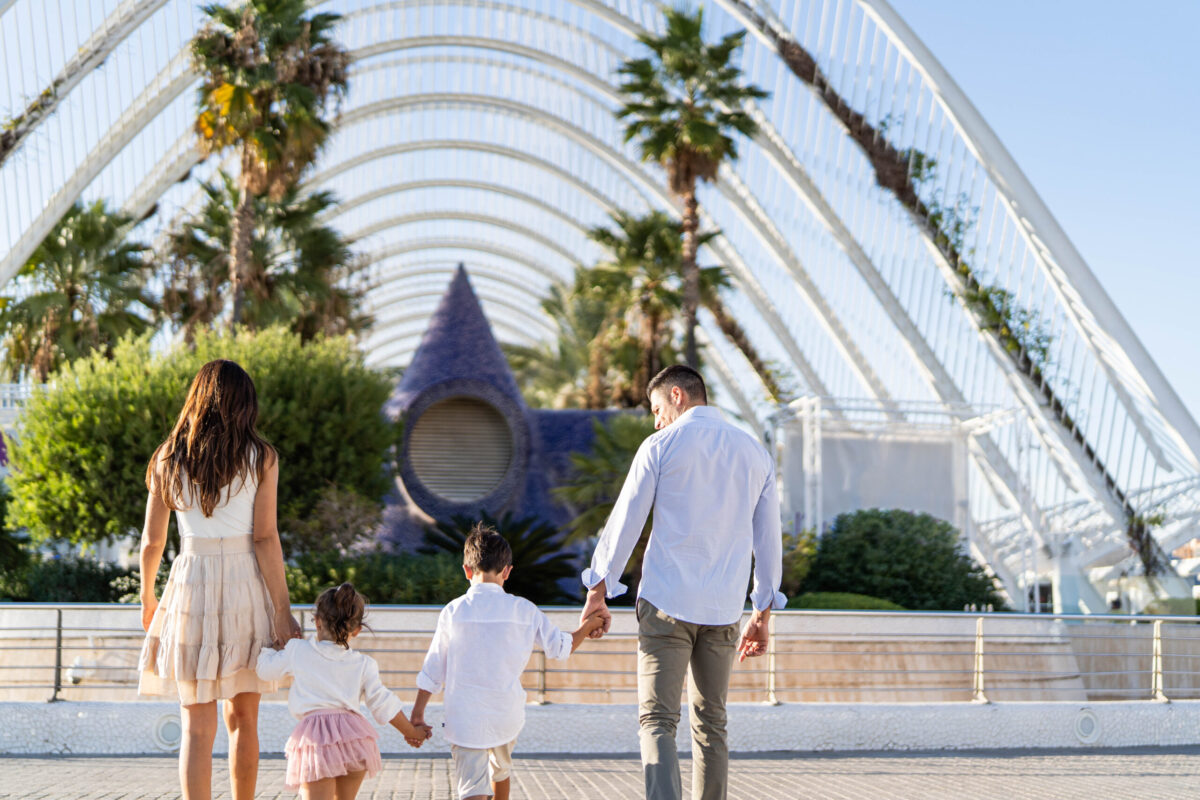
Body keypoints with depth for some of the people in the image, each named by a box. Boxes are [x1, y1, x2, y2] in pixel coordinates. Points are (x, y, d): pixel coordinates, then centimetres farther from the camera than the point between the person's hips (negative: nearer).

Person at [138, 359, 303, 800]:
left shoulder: (168, 458, 4)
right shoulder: (260, 457, -1)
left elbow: (152, 541, 6)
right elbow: (265, 537, -8)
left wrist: (147, 599, 22)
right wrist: (282, 610, -6)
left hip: (190, 585, 0)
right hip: (246, 585, 0)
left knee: (197, 726, 1)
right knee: (243, 718, 15)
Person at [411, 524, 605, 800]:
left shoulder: (453, 612, -4)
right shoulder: (523, 610, -4)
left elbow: (432, 670, 2)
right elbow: (561, 648, 7)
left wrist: (417, 714, 11)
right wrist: (589, 625, 23)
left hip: (464, 720, -2)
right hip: (507, 716, 2)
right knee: (500, 769, 30)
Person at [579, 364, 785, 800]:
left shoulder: (661, 446, -3)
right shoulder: (756, 453, 10)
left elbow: (625, 521, -2)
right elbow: (768, 538, 12)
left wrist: (597, 593, 5)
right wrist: (763, 613, 19)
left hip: (666, 604, -4)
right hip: (724, 610, 4)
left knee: (657, 721, -5)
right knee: (711, 724, 14)